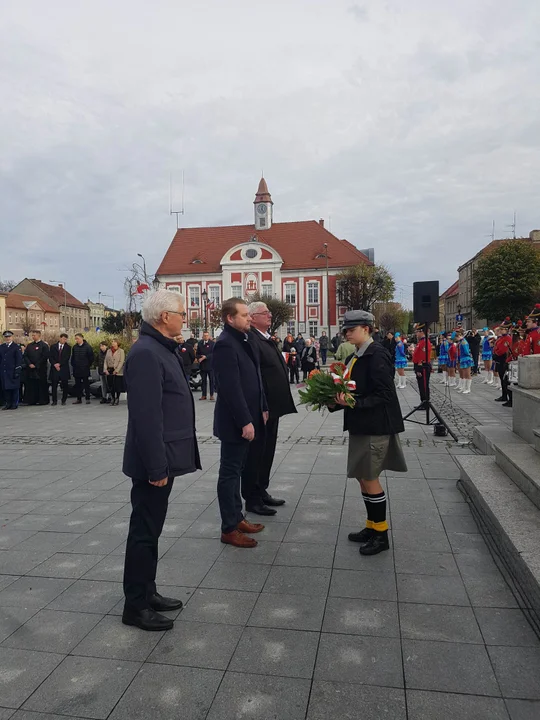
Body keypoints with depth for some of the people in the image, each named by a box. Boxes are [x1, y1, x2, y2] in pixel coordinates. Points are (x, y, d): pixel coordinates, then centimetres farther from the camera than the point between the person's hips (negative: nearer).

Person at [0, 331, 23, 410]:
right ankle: (7, 403, 13)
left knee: (14, 388, 0)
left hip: (13, 372, -5)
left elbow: (19, 360, -6)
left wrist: (17, 371, -13)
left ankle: (14, 404, 7)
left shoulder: (16, 347, -2)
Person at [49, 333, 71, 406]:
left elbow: (67, 358, -3)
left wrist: (59, 364, -11)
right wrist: (55, 364, -10)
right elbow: (50, 357, 4)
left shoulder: (68, 347, 6)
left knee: (64, 385, 1)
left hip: (64, 368, -1)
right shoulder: (53, 346, 9)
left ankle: (64, 400, 11)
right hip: (54, 368, 1)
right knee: (54, 385, 0)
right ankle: (54, 401, 6)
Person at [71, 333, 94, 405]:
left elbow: (91, 358, -4)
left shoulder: (87, 347, -7)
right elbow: (72, 357, 17)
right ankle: (79, 399, 14)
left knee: (86, 384, 1)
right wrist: (73, 365, 10)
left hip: (85, 369, -5)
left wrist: (88, 365, -2)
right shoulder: (74, 347, 7)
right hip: (76, 369, 5)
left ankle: (88, 399, 6)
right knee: (78, 385, 8)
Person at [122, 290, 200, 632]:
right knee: (145, 531, 4)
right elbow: (146, 416, -25)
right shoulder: (146, 353, -21)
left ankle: (147, 593, 33)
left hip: (164, 456, 10)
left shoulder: (166, 348, 11)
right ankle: (136, 606, 19)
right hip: (154, 461, -10)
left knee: (151, 528, 19)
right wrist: (156, 466, -22)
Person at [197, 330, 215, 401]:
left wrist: (205, 357, -17)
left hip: (210, 364, -3)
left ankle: (211, 395, 8)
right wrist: (199, 358, -7)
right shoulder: (200, 343, 9)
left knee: (211, 380, 2)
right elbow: (197, 353, 13)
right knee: (203, 380, 7)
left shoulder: (212, 343, -3)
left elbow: (213, 354, -10)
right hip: (202, 365, 3)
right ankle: (204, 395, 13)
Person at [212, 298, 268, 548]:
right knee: (230, 473, 2)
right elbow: (231, 388, -23)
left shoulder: (246, 340, 10)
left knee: (236, 471, 18)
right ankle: (229, 529, 13)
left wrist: (262, 408, 13)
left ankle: (237, 518, 30)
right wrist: (245, 421, -22)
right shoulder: (225, 344, -18)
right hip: (234, 422, -9)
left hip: (247, 418, 9)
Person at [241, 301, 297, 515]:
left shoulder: (267, 339, 16)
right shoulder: (250, 339, -17)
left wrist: (277, 405, 17)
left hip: (272, 407, 10)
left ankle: (261, 492, 31)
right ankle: (252, 500, 13)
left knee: (267, 452, 18)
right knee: (255, 454, 2)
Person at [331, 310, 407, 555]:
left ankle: (381, 534, 14)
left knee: (369, 478, -1)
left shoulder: (377, 355, -17)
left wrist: (353, 403, -24)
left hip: (375, 426, -9)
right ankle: (372, 526, 29)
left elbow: (384, 396, -21)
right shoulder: (357, 356, 11)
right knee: (364, 477, 15)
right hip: (361, 425, 9)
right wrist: (336, 401, -1)